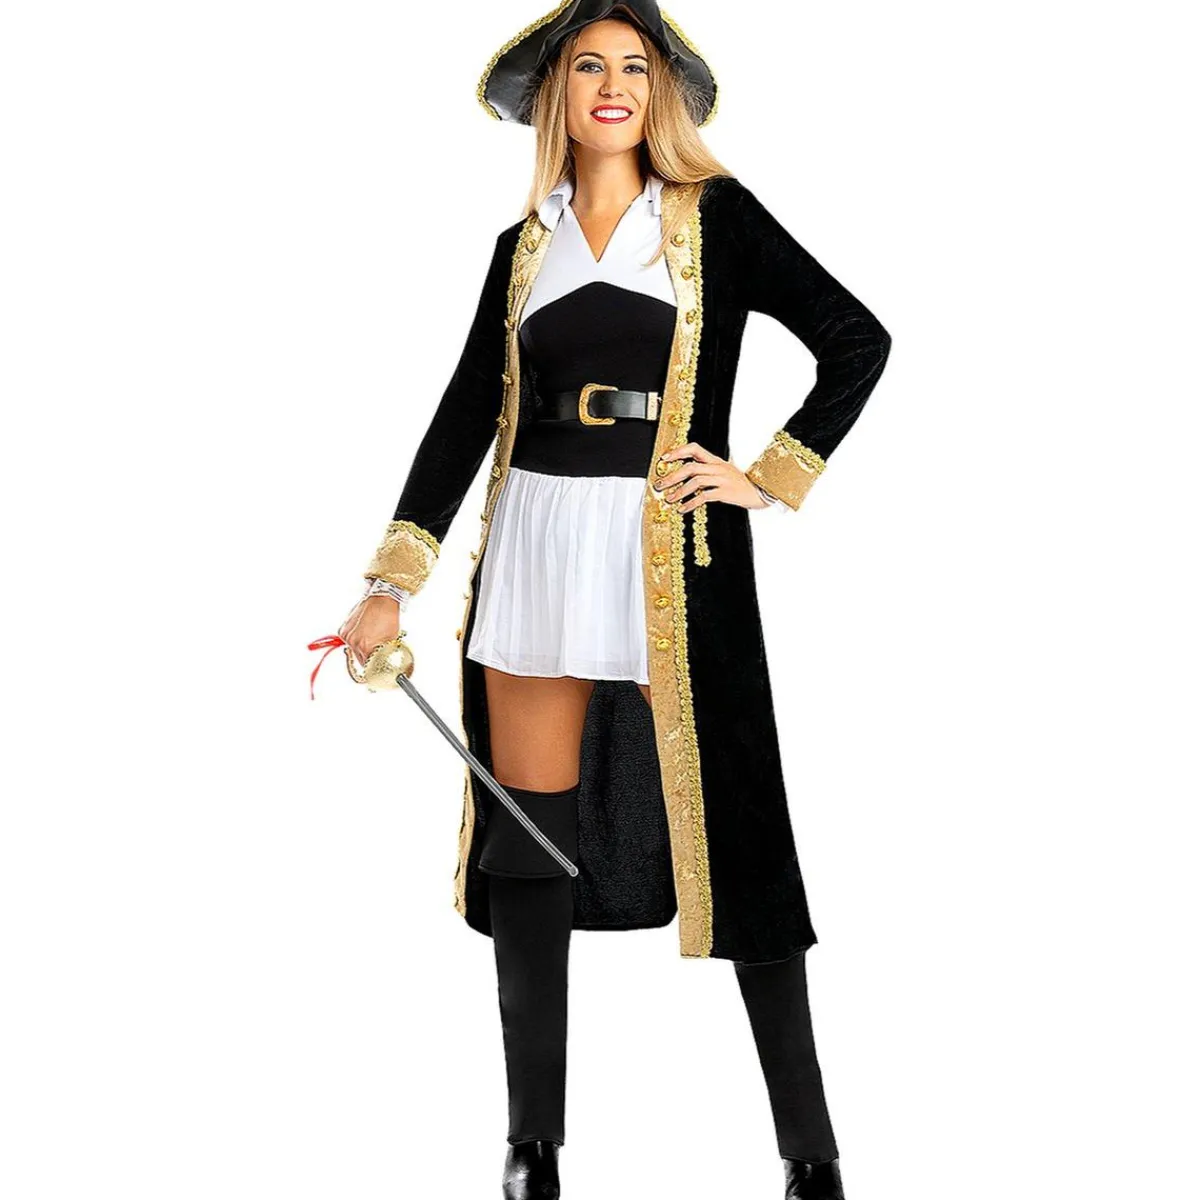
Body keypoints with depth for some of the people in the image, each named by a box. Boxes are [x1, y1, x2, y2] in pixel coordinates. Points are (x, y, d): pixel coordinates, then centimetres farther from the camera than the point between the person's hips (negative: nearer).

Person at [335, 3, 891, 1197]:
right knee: (528, 834, 4)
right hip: (538, 548, 4)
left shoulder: (714, 215, 3)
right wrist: (392, 584, 5)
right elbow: (466, 414, 10)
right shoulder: (525, 244, 13)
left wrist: (770, 477, -5)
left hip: (672, 554, -3)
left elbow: (858, 342, 1)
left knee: (729, 831, -3)